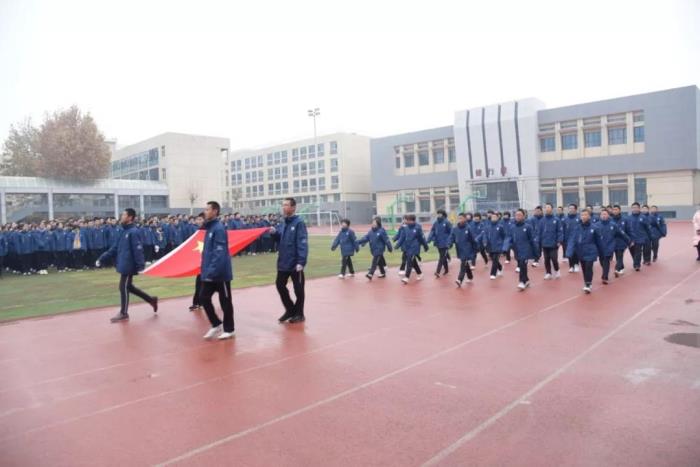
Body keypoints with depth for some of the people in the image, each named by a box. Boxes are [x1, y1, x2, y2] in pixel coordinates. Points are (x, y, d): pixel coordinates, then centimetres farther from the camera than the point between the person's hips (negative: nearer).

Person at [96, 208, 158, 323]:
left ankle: (123, 313, 13)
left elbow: (138, 250, -22)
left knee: (123, 287, 0)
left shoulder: (133, 232, -15)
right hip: (124, 265, 10)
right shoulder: (125, 231, 14)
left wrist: (140, 266, -27)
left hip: (128, 266, -10)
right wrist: (102, 258, 13)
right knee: (128, 287, 16)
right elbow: (116, 247, 17)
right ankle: (151, 300, 25)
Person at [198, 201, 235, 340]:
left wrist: (212, 271, -27)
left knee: (225, 301, 4)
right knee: (204, 298, 9)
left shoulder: (219, 228, -16)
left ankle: (229, 329, 19)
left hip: (220, 273, -8)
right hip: (210, 274, 9)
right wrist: (205, 270, 15)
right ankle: (216, 325, 24)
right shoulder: (209, 228, 11)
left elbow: (219, 253, -23)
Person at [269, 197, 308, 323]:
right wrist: (274, 233, -4)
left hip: (295, 263, -7)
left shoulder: (299, 223, -13)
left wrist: (301, 262, -25)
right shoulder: (282, 224, 9)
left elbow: (302, 244, -19)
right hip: (283, 262, 7)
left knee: (298, 289, 6)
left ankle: (299, 314, 21)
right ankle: (290, 309, 30)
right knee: (280, 285, 13)